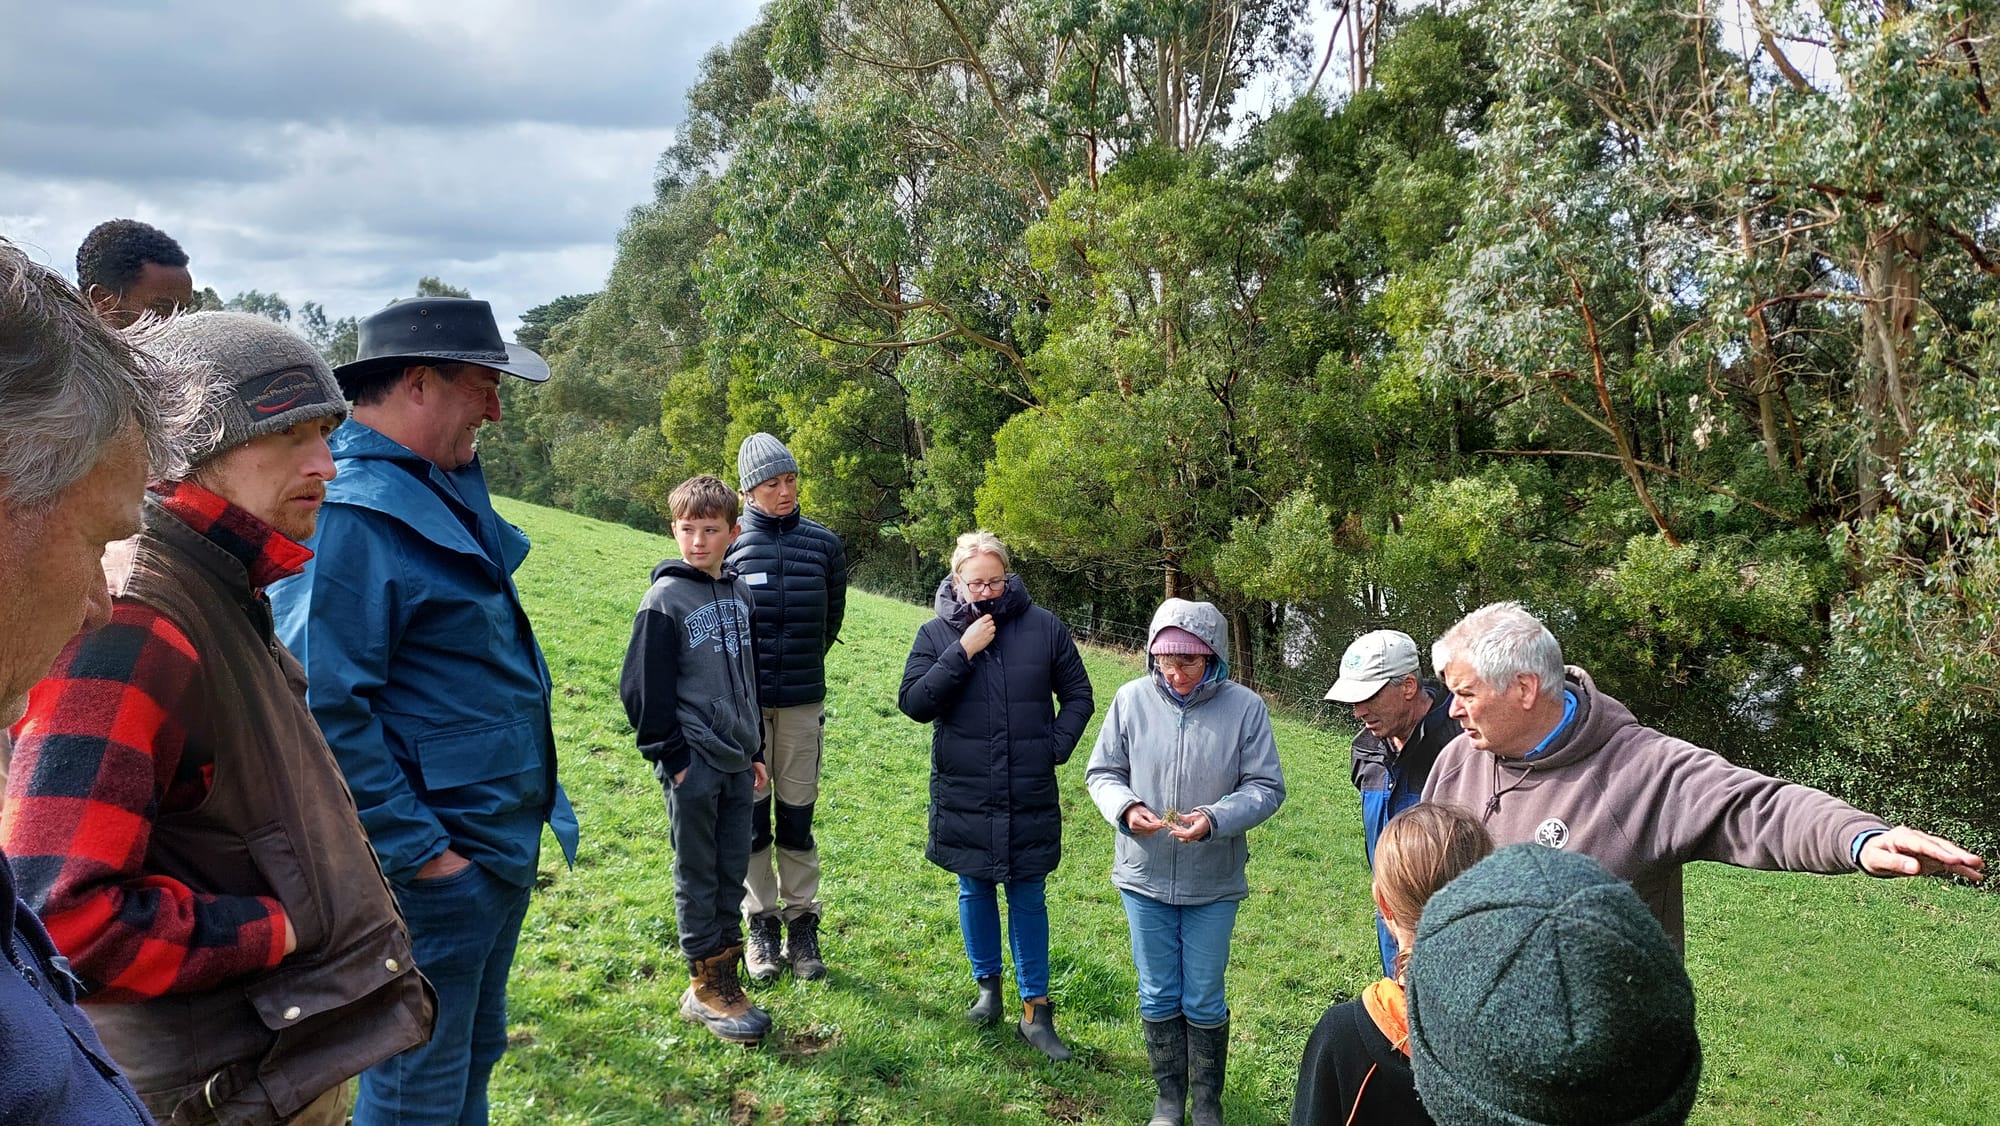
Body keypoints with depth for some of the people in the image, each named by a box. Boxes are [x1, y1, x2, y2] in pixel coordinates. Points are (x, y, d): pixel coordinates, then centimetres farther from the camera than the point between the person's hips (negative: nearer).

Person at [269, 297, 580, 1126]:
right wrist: (418, 850, -21)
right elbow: (323, 708, -26)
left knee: (472, 1057, 24)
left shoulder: (445, 490, 10)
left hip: (498, 842, 10)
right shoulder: (350, 513, -21)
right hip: (433, 866, -10)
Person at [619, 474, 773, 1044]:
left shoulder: (739, 592, 10)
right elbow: (643, 686, -10)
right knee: (698, 876, 3)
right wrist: (671, 756, -11)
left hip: (737, 762, 6)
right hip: (693, 763, -6)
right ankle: (705, 988, 13)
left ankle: (724, 978, 22)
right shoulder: (666, 597, -10)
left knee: (732, 873, 11)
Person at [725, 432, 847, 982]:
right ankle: (762, 924, 18)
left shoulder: (824, 543, 2)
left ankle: (802, 924, 17)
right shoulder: (730, 541, -3)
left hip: (803, 702, 1)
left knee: (797, 816, 7)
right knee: (751, 815, 5)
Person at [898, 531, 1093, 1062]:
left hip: (1030, 795, 0)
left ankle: (1036, 1010, 15)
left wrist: (1057, 746, -6)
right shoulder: (935, 634, -2)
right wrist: (962, 652, -19)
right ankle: (987, 985, 33)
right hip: (963, 794, 1)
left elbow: (1078, 695, 7)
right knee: (975, 891, 14)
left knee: (1028, 899, 7)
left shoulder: (1043, 627, -2)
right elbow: (913, 703, -12)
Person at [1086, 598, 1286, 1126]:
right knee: (1157, 996, 15)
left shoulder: (1245, 707, -12)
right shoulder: (1131, 699, -8)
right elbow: (1101, 772, 1)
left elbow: (1266, 787, -8)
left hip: (1214, 885, -1)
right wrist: (1125, 808, -19)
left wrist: (1215, 819, -24)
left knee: (1204, 1002, 12)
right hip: (1144, 879, 2)